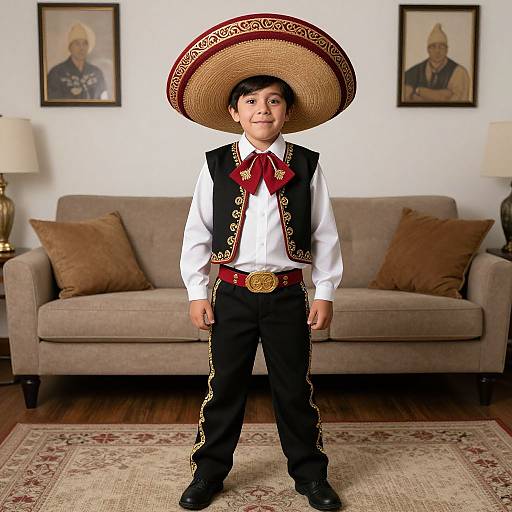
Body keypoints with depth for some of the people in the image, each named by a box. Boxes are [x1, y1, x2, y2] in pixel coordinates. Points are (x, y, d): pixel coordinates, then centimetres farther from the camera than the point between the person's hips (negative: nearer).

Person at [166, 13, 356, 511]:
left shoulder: (306, 166, -2)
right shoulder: (216, 165, -2)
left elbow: (325, 233, 1)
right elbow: (196, 232, 1)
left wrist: (325, 293, 0)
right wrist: (197, 292, -2)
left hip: (288, 294, 0)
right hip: (232, 293, 0)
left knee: (295, 389, 12)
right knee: (224, 386, 11)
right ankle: (209, 471, 28)